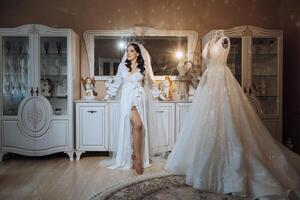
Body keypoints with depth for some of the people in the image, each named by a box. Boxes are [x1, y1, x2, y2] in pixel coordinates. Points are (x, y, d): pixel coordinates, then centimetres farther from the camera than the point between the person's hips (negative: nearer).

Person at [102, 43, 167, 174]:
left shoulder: (143, 68, 7)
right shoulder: (122, 66, 7)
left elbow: (150, 82, 19)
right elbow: (116, 82, 15)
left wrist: (157, 94, 21)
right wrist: (109, 95, 16)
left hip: (140, 99, 1)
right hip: (127, 98, -1)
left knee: (140, 126, -6)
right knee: (137, 125, -18)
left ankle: (136, 156, 5)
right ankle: (138, 157, -7)